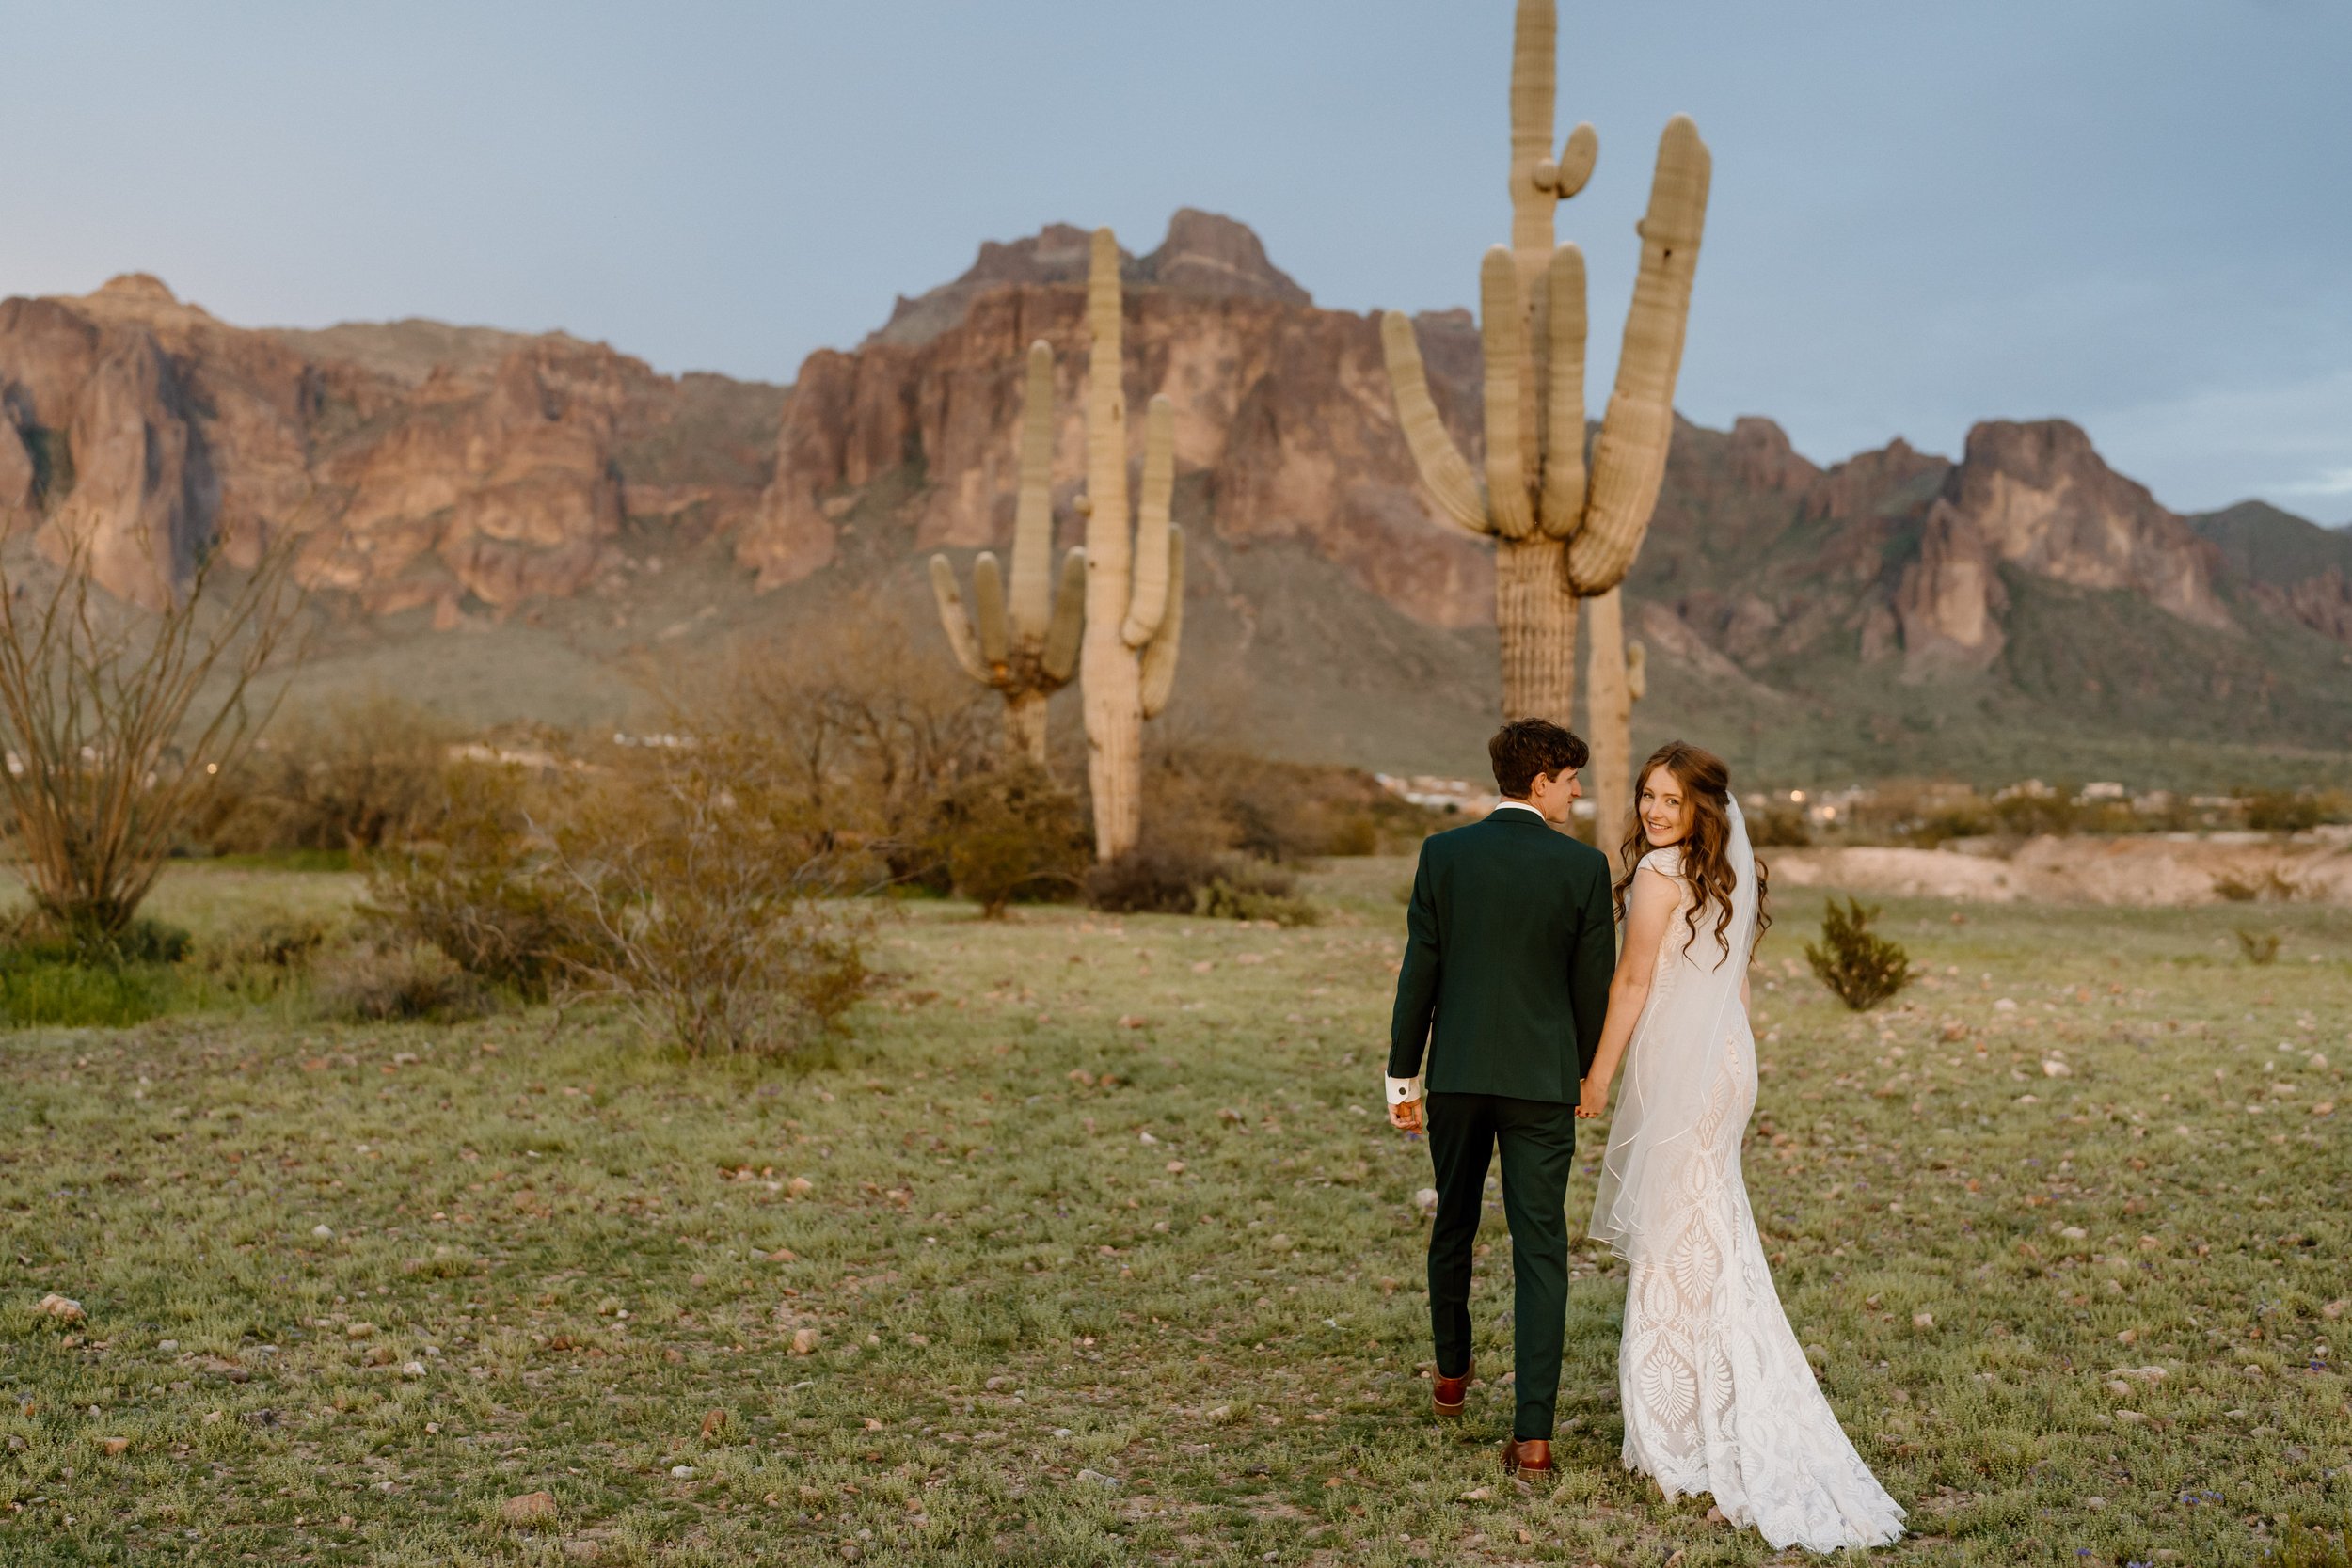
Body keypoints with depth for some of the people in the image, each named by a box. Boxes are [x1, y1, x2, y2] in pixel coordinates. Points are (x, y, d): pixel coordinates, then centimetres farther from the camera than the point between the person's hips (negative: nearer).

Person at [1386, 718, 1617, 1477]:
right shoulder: (1583, 866, -6)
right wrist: (1586, 1074, 14)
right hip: (1541, 1080, -2)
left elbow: (1419, 972, -2)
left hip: (1457, 1074, 2)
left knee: (1454, 1225, 22)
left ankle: (1451, 1372, 41)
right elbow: (1594, 984, -1)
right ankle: (1533, 1431, -3)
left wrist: (1402, 1074, 6)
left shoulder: (1443, 854, -3)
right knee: (1540, 1251, 1)